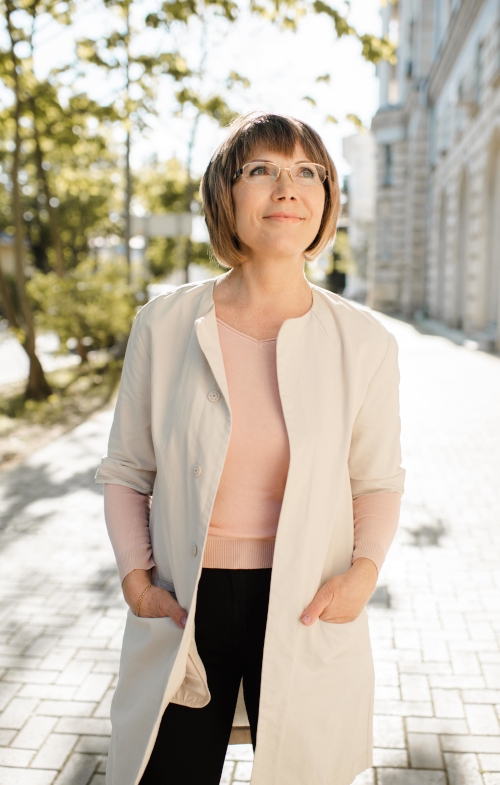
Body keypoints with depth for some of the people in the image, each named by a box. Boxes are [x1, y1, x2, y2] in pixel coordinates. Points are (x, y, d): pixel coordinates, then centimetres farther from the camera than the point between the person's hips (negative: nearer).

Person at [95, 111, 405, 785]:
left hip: (305, 613, 0)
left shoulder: (364, 342, -6)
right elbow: (126, 470, 5)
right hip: (184, 605, 0)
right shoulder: (164, 325, -6)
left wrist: (365, 568, -10)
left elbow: (378, 479, 6)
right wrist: (134, 574, -6)